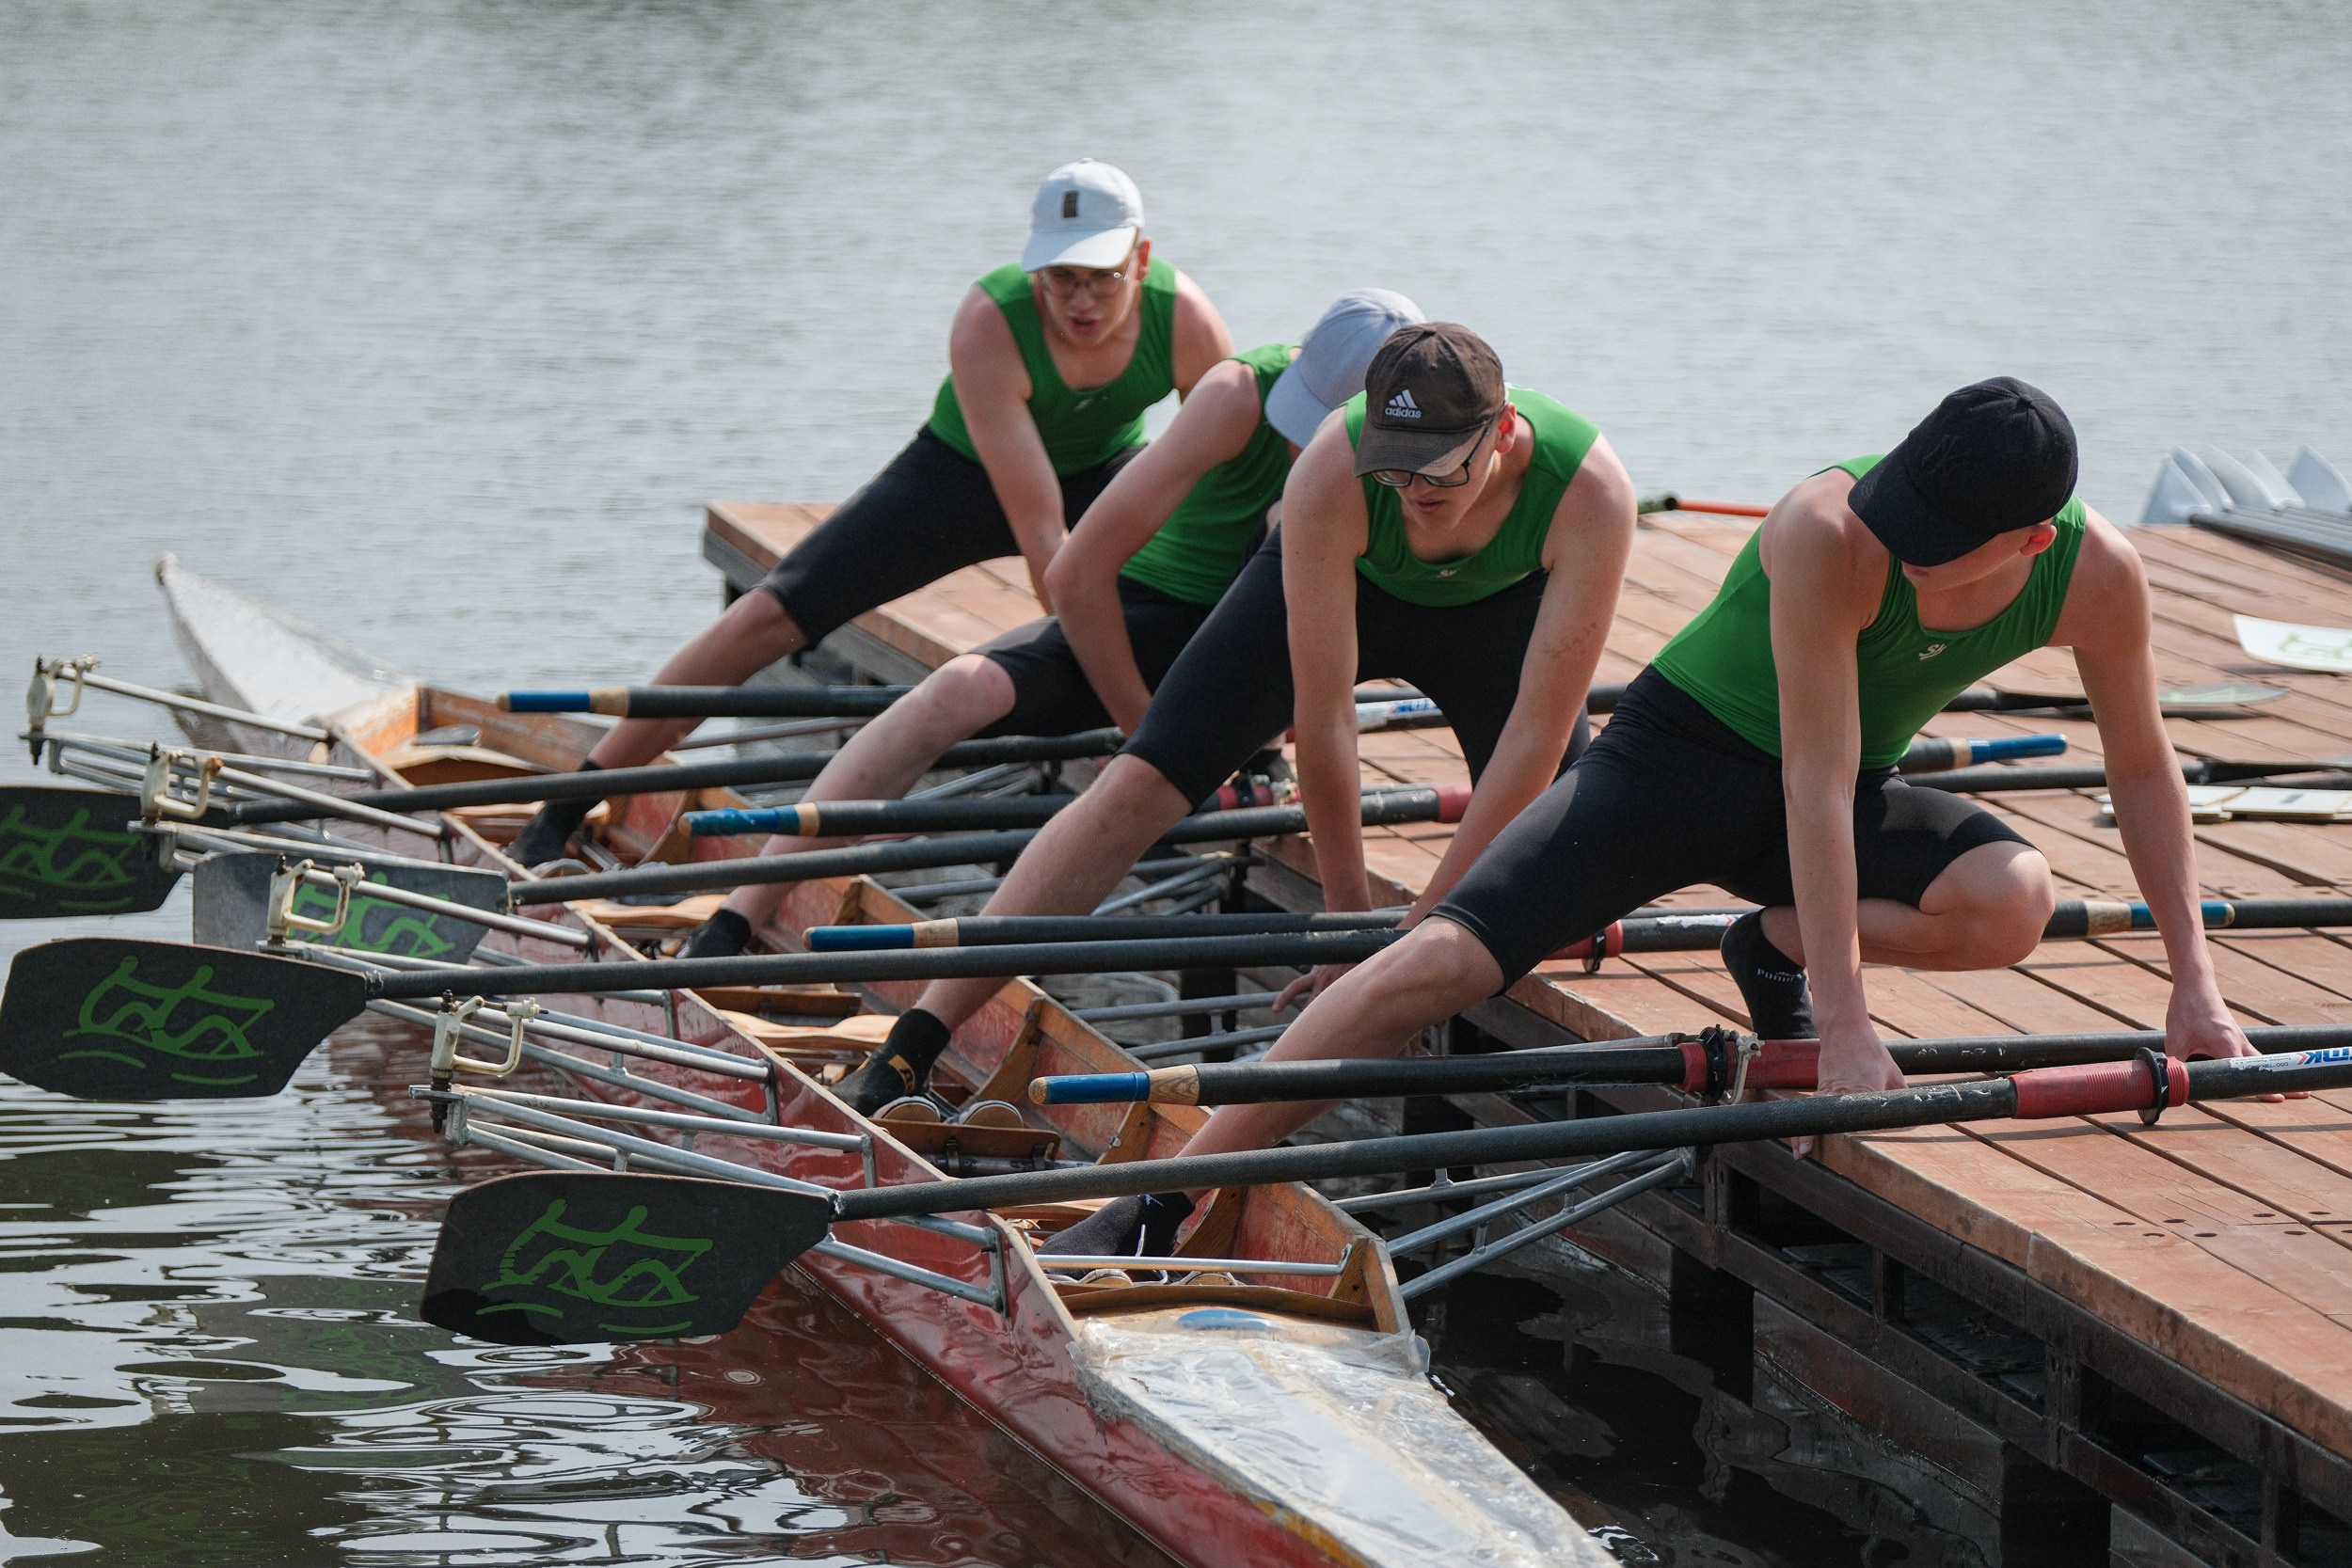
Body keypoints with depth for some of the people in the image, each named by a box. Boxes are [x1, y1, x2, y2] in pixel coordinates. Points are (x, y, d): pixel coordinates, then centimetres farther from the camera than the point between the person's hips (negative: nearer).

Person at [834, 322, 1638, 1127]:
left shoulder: (1591, 492, -38)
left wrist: (1431, 917, -29)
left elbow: (1540, 729, -32)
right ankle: (912, 1045, -17)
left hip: (1497, 608, 1)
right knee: (1140, 783, -17)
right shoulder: (1330, 474, -39)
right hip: (1342, 584, -1)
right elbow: (1324, 714, -31)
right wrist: (1349, 909, -24)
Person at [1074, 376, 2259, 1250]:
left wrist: (2194, 978, -2)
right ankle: (1163, 1206, -18)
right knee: (1442, 960, -21)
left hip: (1842, 799, 4)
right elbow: (1816, 781, -33)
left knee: (2012, 900, -29)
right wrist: (1846, 1032, -34)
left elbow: (2141, 767, -2)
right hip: (1682, 746, -4)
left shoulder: (2095, 576, -19)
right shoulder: (1829, 532, -33)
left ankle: (1773, 946, 0)